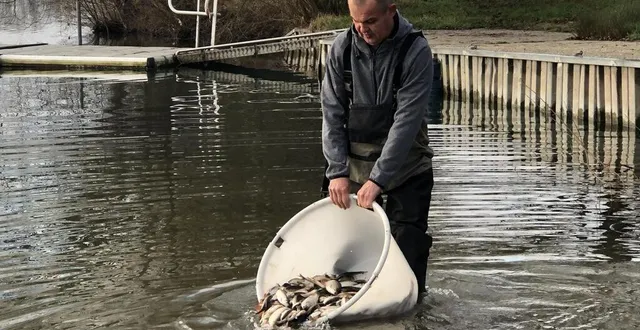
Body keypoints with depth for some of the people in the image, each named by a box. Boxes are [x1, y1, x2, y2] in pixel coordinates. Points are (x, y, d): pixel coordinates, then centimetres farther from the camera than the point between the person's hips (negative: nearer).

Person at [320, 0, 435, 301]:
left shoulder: (416, 51, -17)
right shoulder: (342, 47, -6)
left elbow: (407, 120, -22)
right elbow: (332, 113, -4)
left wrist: (378, 179, -26)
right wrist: (337, 171, -13)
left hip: (405, 164, -3)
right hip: (354, 162, 3)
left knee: (409, 242, -4)